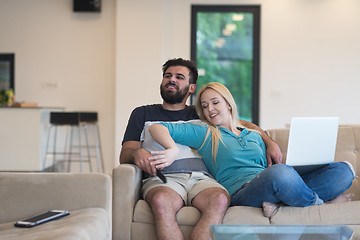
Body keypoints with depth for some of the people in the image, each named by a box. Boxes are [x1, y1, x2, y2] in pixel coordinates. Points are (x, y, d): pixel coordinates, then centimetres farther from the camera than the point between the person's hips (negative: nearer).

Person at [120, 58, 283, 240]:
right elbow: (124, 156, 14)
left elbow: (245, 125, 32)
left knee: (219, 199, -36)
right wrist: (137, 153, -11)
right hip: (164, 179, -1)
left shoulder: (199, 115, 28)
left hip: (201, 178, 1)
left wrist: (270, 143, 13)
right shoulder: (143, 114, 24)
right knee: (162, 201, -40)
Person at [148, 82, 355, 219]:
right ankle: (319, 202, -12)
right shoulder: (203, 133, 15)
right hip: (240, 190, -5)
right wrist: (173, 149, -18)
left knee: (343, 170, -13)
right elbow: (157, 127, 4)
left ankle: (278, 202, -24)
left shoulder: (254, 136, 29)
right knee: (280, 173, -41)